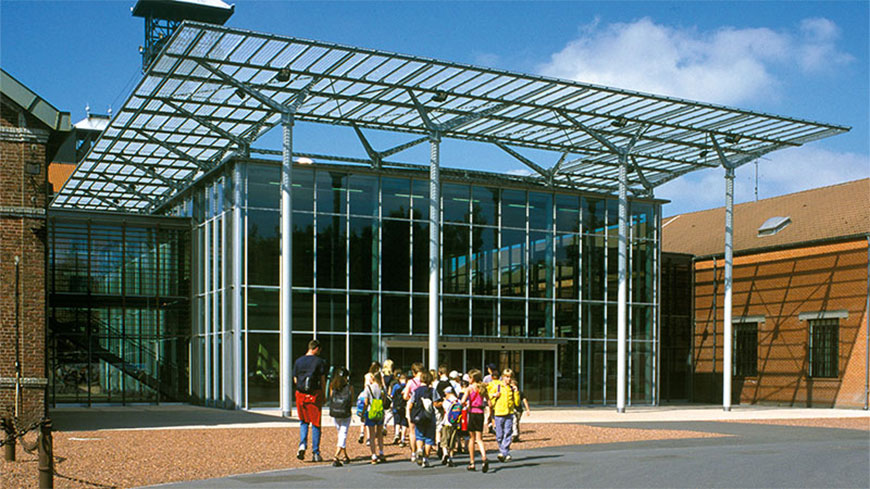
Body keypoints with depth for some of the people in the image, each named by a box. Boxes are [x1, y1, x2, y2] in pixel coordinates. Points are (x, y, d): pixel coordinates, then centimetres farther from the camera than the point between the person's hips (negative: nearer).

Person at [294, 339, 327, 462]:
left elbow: (295, 380, 8)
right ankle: (315, 453, 5)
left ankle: (302, 445, -3)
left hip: (300, 394, 3)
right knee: (316, 424, 5)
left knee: (303, 422, 18)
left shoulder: (298, 361, 7)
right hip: (315, 394, -3)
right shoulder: (319, 361, -4)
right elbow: (323, 380, -3)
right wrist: (323, 395, 7)